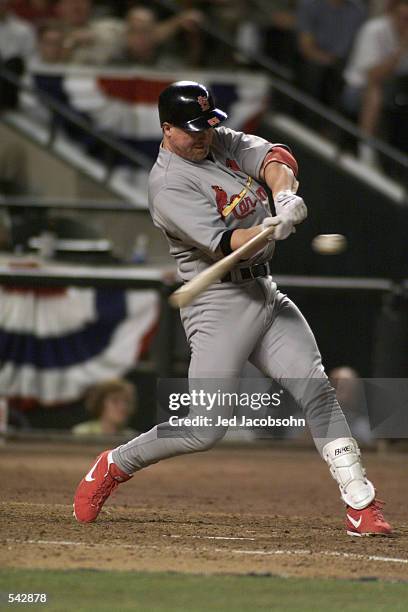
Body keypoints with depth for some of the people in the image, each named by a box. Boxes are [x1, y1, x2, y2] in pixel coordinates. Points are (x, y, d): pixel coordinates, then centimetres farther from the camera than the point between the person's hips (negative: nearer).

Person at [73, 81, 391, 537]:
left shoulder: (221, 141, 9)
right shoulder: (169, 185, -16)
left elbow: (274, 157, -6)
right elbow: (224, 243, -26)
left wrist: (285, 197, -28)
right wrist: (273, 229, -45)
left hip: (265, 294, 7)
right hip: (220, 305, -7)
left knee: (316, 389, -6)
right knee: (205, 429, -10)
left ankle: (361, 506, -7)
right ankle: (113, 466, 13)